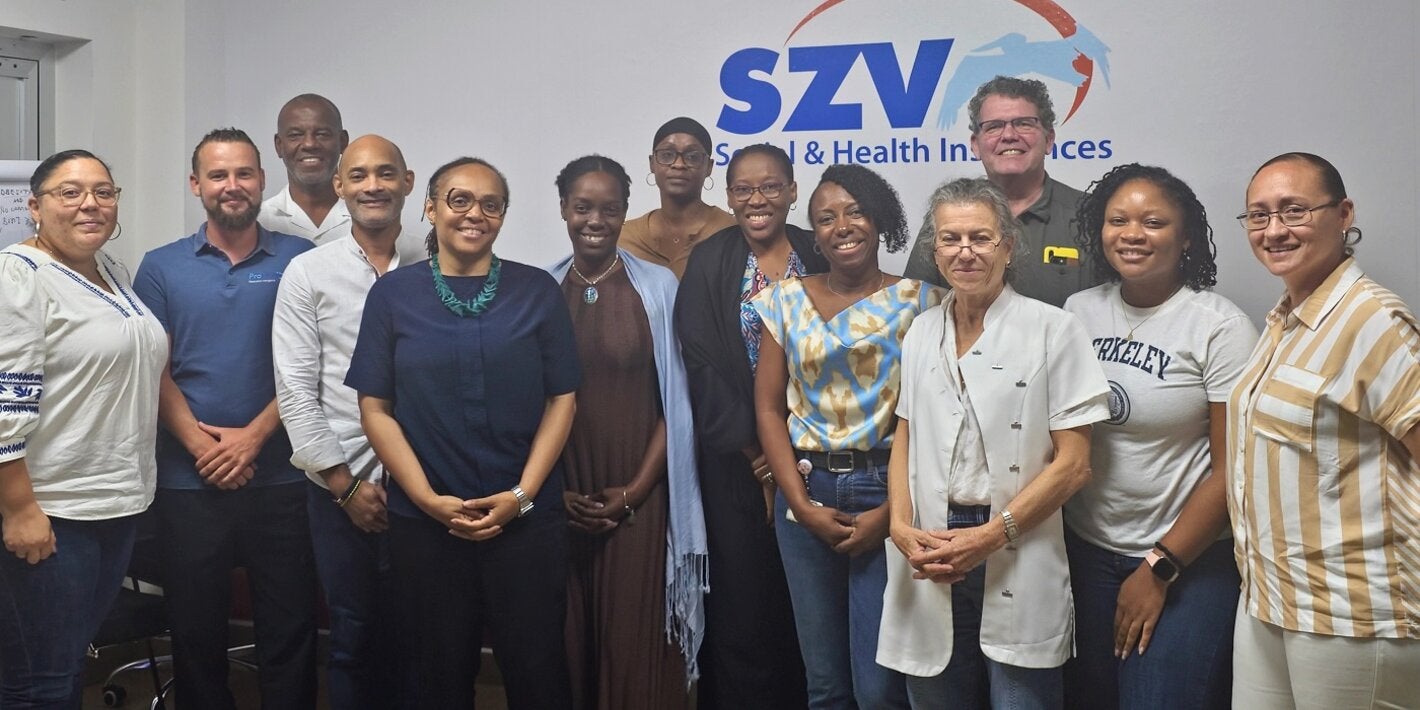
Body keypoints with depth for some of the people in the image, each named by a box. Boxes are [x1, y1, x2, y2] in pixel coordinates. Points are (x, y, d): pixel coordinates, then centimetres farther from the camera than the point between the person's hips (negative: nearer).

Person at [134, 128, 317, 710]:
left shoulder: (298, 260, 3)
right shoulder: (161, 267, 7)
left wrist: (254, 435, -12)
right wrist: (199, 442, -12)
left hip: (280, 476, -1)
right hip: (189, 481, 1)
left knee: (290, 628, 5)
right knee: (196, 630, 11)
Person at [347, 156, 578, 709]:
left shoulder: (537, 291, 3)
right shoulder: (393, 294, 2)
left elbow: (562, 398, 1)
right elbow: (375, 408, 0)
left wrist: (522, 495, -9)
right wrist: (429, 499, -9)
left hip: (527, 518, 0)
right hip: (424, 521, 0)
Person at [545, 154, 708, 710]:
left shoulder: (658, 287, -1)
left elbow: (676, 400, -2)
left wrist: (636, 489, -8)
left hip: (638, 497, -2)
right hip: (560, 501, 2)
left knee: (636, 637, 1)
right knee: (565, 639, 8)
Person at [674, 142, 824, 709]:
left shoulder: (819, 258, 5)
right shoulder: (708, 263, 1)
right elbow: (702, 366, -5)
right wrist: (754, 451, -8)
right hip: (735, 460, -1)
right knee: (743, 596, 1)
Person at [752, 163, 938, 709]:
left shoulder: (917, 300, -1)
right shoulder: (786, 300, 6)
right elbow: (768, 408, 4)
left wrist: (890, 511, -12)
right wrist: (803, 505, -5)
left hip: (886, 494, -2)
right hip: (805, 493, 3)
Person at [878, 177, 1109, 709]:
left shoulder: (1052, 330, -5)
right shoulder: (921, 333, 9)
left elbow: (1073, 463, -8)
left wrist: (990, 536, -14)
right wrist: (901, 525, -2)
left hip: (1017, 572, -4)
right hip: (929, 562, 4)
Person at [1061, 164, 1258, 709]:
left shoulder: (1219, 327, -11)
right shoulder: (1079, 311, 1)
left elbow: (1232, 470, -11)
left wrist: (1159, 568, -10)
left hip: (1189, 562, -4)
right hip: (1085, 550, 4)